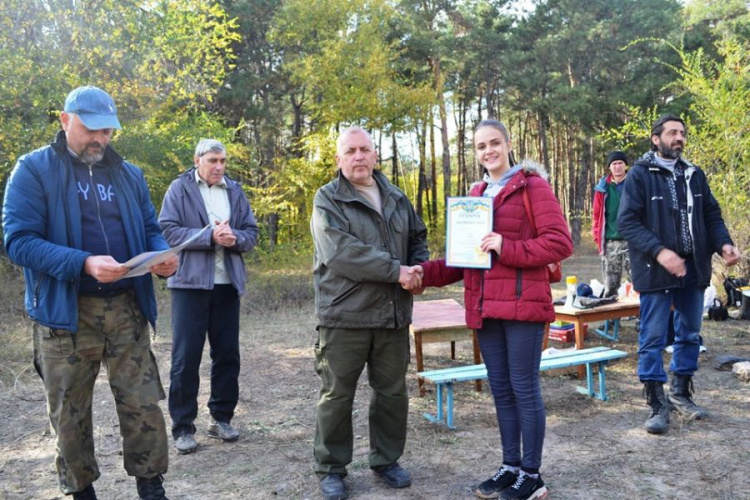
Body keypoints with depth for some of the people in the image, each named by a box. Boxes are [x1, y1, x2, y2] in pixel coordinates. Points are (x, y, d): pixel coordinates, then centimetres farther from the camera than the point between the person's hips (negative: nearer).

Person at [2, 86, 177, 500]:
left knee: (143, 406, 4)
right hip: (64, 312, -3)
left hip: (127, 309, 3)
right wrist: (84, 263, -25)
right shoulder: (34, 169, -3)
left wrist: (163, 255, -9)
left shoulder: (128, 174, 11)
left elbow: (149, 229, 16)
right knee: (70, 415, 10)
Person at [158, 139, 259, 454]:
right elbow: (167, 230, -11)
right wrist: (210, 236, -20)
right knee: (186, 357, -1)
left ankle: (221, 418, 24)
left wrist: (234, 238, -13)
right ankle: (183, 427, 10)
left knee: (227, 354, 9)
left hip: (228, 285, 4)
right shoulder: (180, 189, 0)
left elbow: (252, 233, 9)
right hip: (191, 283, -4)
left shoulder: (235, 191, 12)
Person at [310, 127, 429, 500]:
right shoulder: (327, 199, -5)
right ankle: (331, 469, 19)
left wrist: (419, 268, 2)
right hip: (344, 314, -5)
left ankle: (386, 460, 30)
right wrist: (396, 270, -20)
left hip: (393, 314, 5)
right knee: (337, 395, 4)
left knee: (393, 392, 13)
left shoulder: (397, 199, 13)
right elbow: (340, 252, -19)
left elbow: (417, 239, 24)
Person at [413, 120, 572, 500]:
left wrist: (507, 248, -20)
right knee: (501, 390, 12)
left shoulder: (532, 185, -4)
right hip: (485, 307, 6)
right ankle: (511, 467, 25)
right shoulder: (476, 195, 15)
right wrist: (427, 272, 4)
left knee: (524, 388, 0)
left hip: (522, 305, -6)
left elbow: (560, 242, -12)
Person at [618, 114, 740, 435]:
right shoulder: (639, 175, -6)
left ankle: (681, 393, 30)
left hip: (693, 269, 6)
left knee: (689, 335, 14)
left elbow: (711, 214, 15)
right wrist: (659, 251, -24)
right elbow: (627, 222, -13)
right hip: (656, 271, -6)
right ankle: (656, 405, 8)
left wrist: (724, 244, -5)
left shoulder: (695, 175, 13)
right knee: (653, 338, -1)